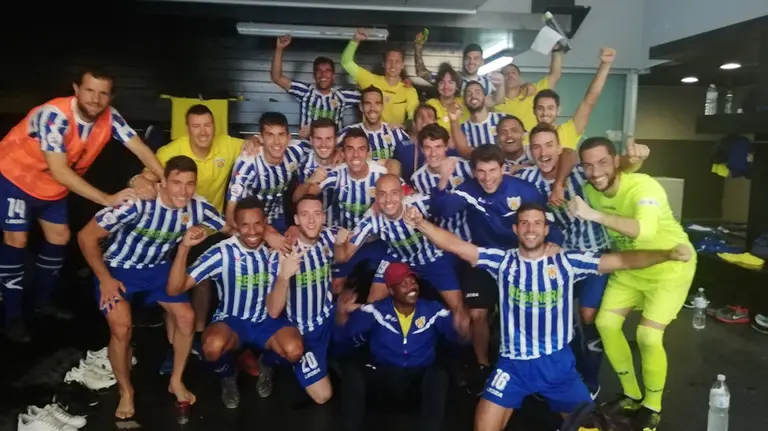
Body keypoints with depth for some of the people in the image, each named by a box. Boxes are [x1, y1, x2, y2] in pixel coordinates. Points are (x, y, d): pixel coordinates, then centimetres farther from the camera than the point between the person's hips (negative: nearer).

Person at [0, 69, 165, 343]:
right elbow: (59, 171, -38)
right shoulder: (55, 115, -36)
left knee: (59, 237, 9)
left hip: (53, 184, 6)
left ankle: (43, 300, 29)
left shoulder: (109, 118, -20)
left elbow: (141, 149, -19)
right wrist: (107, 199, -40)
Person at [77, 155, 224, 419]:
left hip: (157, 267, 4)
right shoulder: (138, 203, -33)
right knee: (121, 329, -20)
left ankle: (176, 381, 16)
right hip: (118, 268, -4)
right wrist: (105, 279, -19)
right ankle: (125, 391, 8)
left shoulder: (197, 207, -19)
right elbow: (86, 237, -24)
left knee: (186, 317, -8)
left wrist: (203, 230, -23)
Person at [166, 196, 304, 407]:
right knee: (213, 346, -36)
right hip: (231, 321, -1)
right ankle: (228, 377, 4)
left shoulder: (276, 249, -8)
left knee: (294, 350, -28)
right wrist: (184, 247, -33)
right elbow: (175, 289, -20)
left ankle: (266, 364, 11)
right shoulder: (221, 253, -15)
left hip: (267, 320, 2)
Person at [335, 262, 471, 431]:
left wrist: (462, 331, -39)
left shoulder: (433, 310, -3)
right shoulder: (376, 311, -6)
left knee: (439, 375, -31)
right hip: (383, 376, 0)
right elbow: (341, 335, -13)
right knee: (352, 370, -26)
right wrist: (342, 313, -37)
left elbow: (455, 334, -13)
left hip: (420, 377, 0)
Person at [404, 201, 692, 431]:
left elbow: (621, 261, -9)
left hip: (557, 363, 1)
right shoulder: (503, 261, -3)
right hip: (514, 364, 0)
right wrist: (420, 223, -21)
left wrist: (666, 254, -21)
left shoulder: (567, 262, -4)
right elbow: (455, 246, -9)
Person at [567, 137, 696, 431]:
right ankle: (631, 395, 21)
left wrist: (594, 215, -61)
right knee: (605, 322, -1)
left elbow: (645, 230, -54)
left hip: (670, 266, -6)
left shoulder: (643, 187, -33)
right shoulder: (589, 191, -12)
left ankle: (653, 407, 12)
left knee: (648, 336, -15)